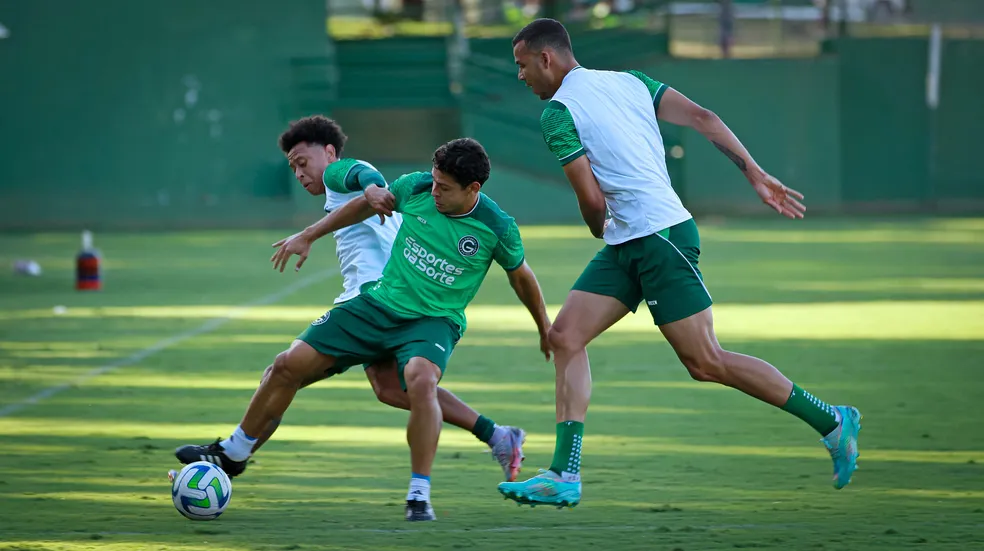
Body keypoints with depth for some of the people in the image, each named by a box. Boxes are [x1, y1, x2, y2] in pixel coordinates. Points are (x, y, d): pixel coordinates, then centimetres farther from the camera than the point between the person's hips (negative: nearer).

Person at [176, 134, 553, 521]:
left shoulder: (497, 228, -15)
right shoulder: (417, 187, -9)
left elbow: (521, 275, 4)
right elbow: (368, 202, 12)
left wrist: (545, 328, 17)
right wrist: (309, 236, 20)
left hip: (434, 319, -4)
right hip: (380, 302, 4)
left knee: (421, 381, -38)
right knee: (288, 366, 1)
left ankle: (419, 496, -28)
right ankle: (234, 454, 23)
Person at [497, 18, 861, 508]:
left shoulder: (557, 114, -8)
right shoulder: (627, 80, 15)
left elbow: (592, 200, -9)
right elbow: (701, 118, 8)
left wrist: (601, 231, 14)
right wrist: (756, 175, 7)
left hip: (660, 236, -9)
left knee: (705, 363, -5)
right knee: (565, 336, 2)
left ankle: (831, 421, 4)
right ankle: (565, 475, -3)